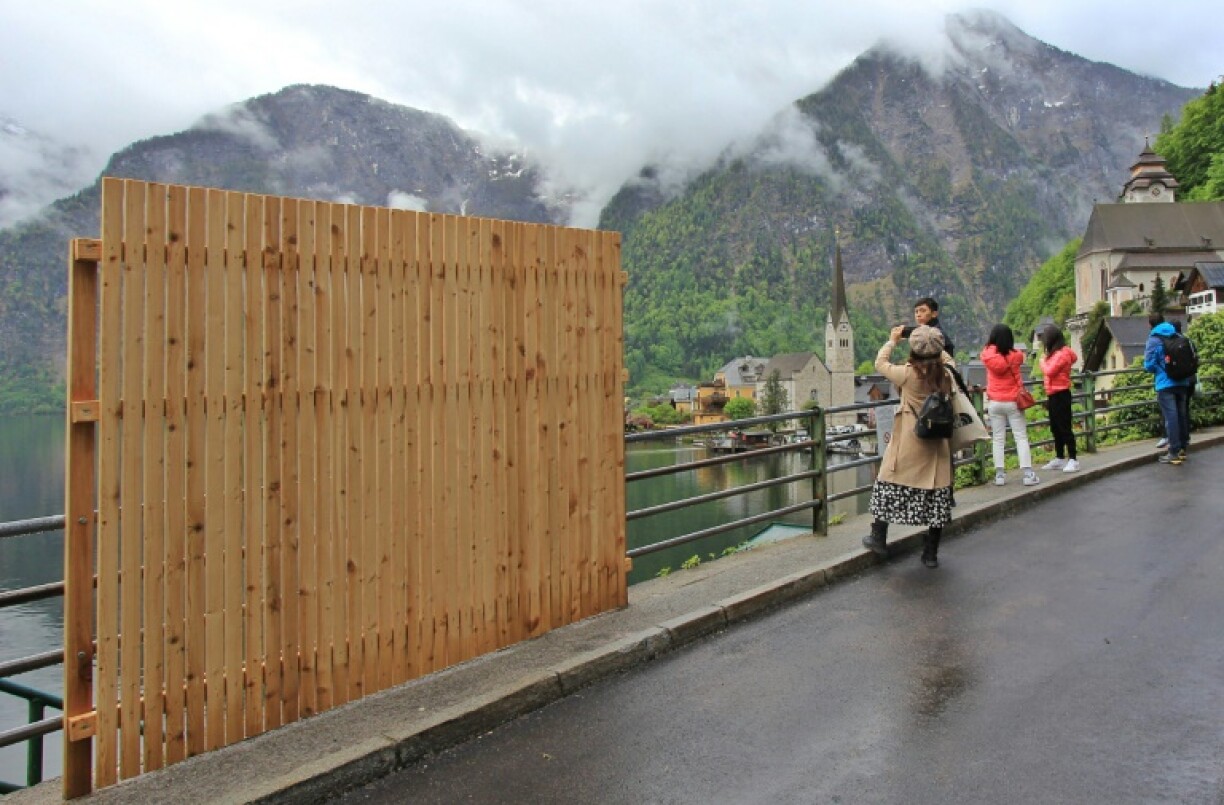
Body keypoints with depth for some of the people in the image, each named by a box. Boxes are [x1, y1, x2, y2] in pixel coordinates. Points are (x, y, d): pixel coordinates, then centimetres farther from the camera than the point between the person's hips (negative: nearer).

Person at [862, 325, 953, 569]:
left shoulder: (908, 374, -12)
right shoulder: (945, 376, -3)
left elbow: (880, 363, 2)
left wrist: (892, 340, 15)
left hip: (908, 443, -3)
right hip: (937, 446, 4)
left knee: (889, 485, 12)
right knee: (936, 493, 9)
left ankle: (879, 539, 21)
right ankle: (931, 553, 16)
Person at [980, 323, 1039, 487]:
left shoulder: (987, 354, -7)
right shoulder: (1016, 355, -7)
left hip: (995, 403, 1)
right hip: (1013, 402, -1)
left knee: (998, 439, 6)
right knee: (1021, 437, 3)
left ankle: (999, 474, 3)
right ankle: (1028, 473, -1)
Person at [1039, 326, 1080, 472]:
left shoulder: (1061, 354, -15)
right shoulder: (1056, 354, 15)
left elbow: (1049, 371, -20)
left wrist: (1043, 361, -5)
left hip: (1061, 395, -10)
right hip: (1054, 395, 10)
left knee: (1065, 428, -8)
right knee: (1055, 428, 13)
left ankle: (1072, 460, -5)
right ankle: (1059, 459, 20)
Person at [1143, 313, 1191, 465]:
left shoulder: (1153, 340, -7)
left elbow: (1149, 365, -11)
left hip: (1165, 384, -6)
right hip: (1182, 382, 6)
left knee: (1170, 417, -5)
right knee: (1181, 415, 13)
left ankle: (1174, 453, -4)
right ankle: (1182, 449, 21)